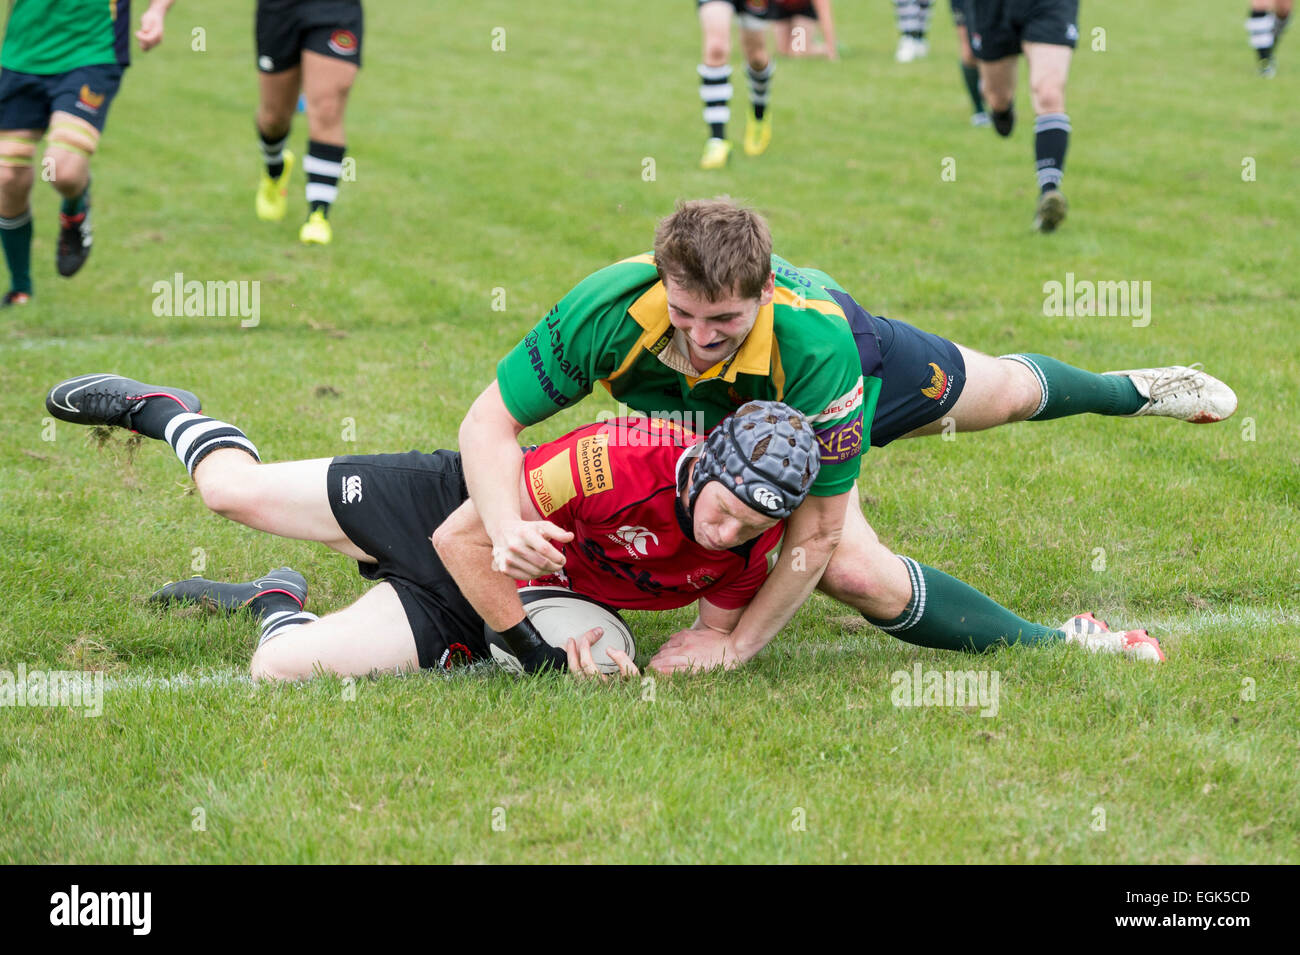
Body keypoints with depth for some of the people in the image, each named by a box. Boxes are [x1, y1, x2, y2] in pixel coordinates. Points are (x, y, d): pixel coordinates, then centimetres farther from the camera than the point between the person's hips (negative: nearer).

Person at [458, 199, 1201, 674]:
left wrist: (738, 644, -41)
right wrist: (506, 529, -50)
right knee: (858, 574, -13)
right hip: (723, 430, 1)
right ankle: (1054, 648, 9)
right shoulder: (608, 311, -44)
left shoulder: (815, 343, -49)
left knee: (1005, 393, 25)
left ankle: (1128, 390, 60)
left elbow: (817, 531, -39)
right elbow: (489, 421, -33)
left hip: (858, 355, -1)